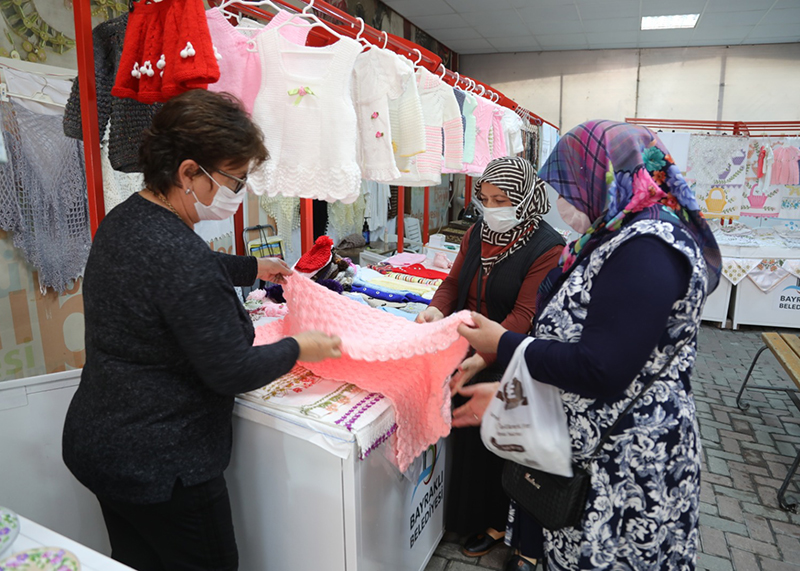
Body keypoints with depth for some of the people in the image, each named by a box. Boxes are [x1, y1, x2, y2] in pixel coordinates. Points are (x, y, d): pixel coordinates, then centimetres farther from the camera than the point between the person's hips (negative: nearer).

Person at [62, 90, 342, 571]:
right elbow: (233, 372, -24)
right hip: (160, 467, -9)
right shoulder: (180, 253, -31)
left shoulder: (123, 220, 1)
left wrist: (252, 268, 25)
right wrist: (298, 349, -8)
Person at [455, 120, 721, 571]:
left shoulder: (645, 250, -23)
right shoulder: (622, 238, 9)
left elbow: (600, 372, -28)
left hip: (625, 465, -9)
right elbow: (574, 332, 12)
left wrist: (504, 344, -16)